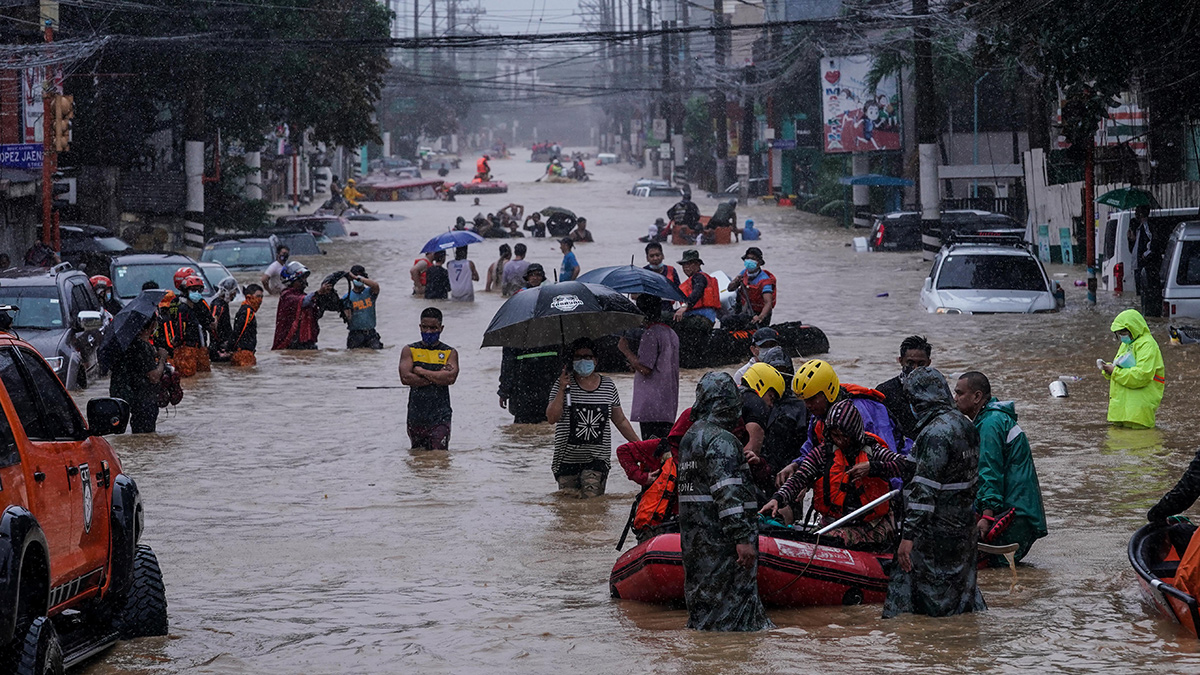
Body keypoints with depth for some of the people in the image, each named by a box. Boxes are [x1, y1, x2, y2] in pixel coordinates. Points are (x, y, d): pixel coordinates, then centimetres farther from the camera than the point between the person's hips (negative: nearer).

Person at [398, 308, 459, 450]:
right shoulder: (409, 350, 6)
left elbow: (451, 378, -12)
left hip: (440, 415, -2)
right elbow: (405, 378, -9)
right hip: (416, 415, 2)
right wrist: (437, 377, -9)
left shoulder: (450, 353, 6)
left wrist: (421, 371, -8)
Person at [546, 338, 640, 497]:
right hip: (568, 459, 0)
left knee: (591, 498, -18)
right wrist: (562, 389, -17)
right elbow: (552, 417, -10)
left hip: (597, 457, 0)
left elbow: (621, 421, 16)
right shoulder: (563, 385, 0)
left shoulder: (608, 386, 7)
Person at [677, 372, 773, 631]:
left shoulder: (690, 437, 14)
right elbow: (728, 492, -23)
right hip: (721, 535, -9)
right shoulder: (721, 440, -15)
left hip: (693, 534, 9)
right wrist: (742, 538, -25)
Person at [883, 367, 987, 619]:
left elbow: (925, 489, -24)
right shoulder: (964, 424, 10)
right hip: (964, 529, 10)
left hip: (935, 531, -10)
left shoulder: (935, 433, -20)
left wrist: (909, 535, -24)